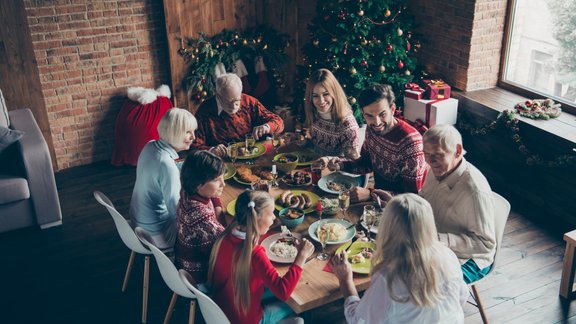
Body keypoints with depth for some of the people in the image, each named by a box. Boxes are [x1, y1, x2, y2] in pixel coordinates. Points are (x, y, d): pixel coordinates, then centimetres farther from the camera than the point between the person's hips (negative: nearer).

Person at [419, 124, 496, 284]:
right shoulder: (439, 171, -3)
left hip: (468, 258, -7)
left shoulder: (475, 190, -29)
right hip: (436, 246, 8)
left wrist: (440, 239, -33)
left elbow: (486, 243, -24)